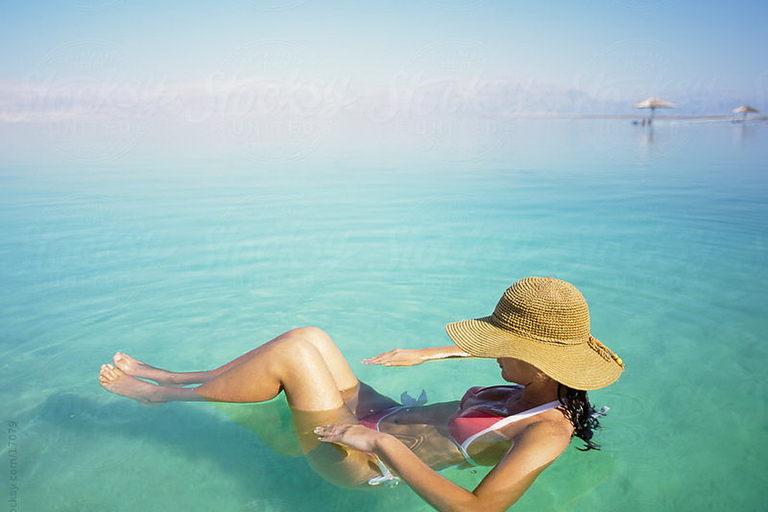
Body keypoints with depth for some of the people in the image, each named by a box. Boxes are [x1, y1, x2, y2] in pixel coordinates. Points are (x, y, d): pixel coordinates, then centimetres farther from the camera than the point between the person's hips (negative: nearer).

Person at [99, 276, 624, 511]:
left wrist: (382, 441, -31)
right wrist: (423, 354, 20)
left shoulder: (547, 434, -26)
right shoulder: (538, 387, 0)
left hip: (362, 461, -8)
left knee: (292, 351, -16)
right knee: (308, 336, 0)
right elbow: (486, 348, 22)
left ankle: (163, 392, 9)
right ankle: (174, 376, 15)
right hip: (378, 416, 9)